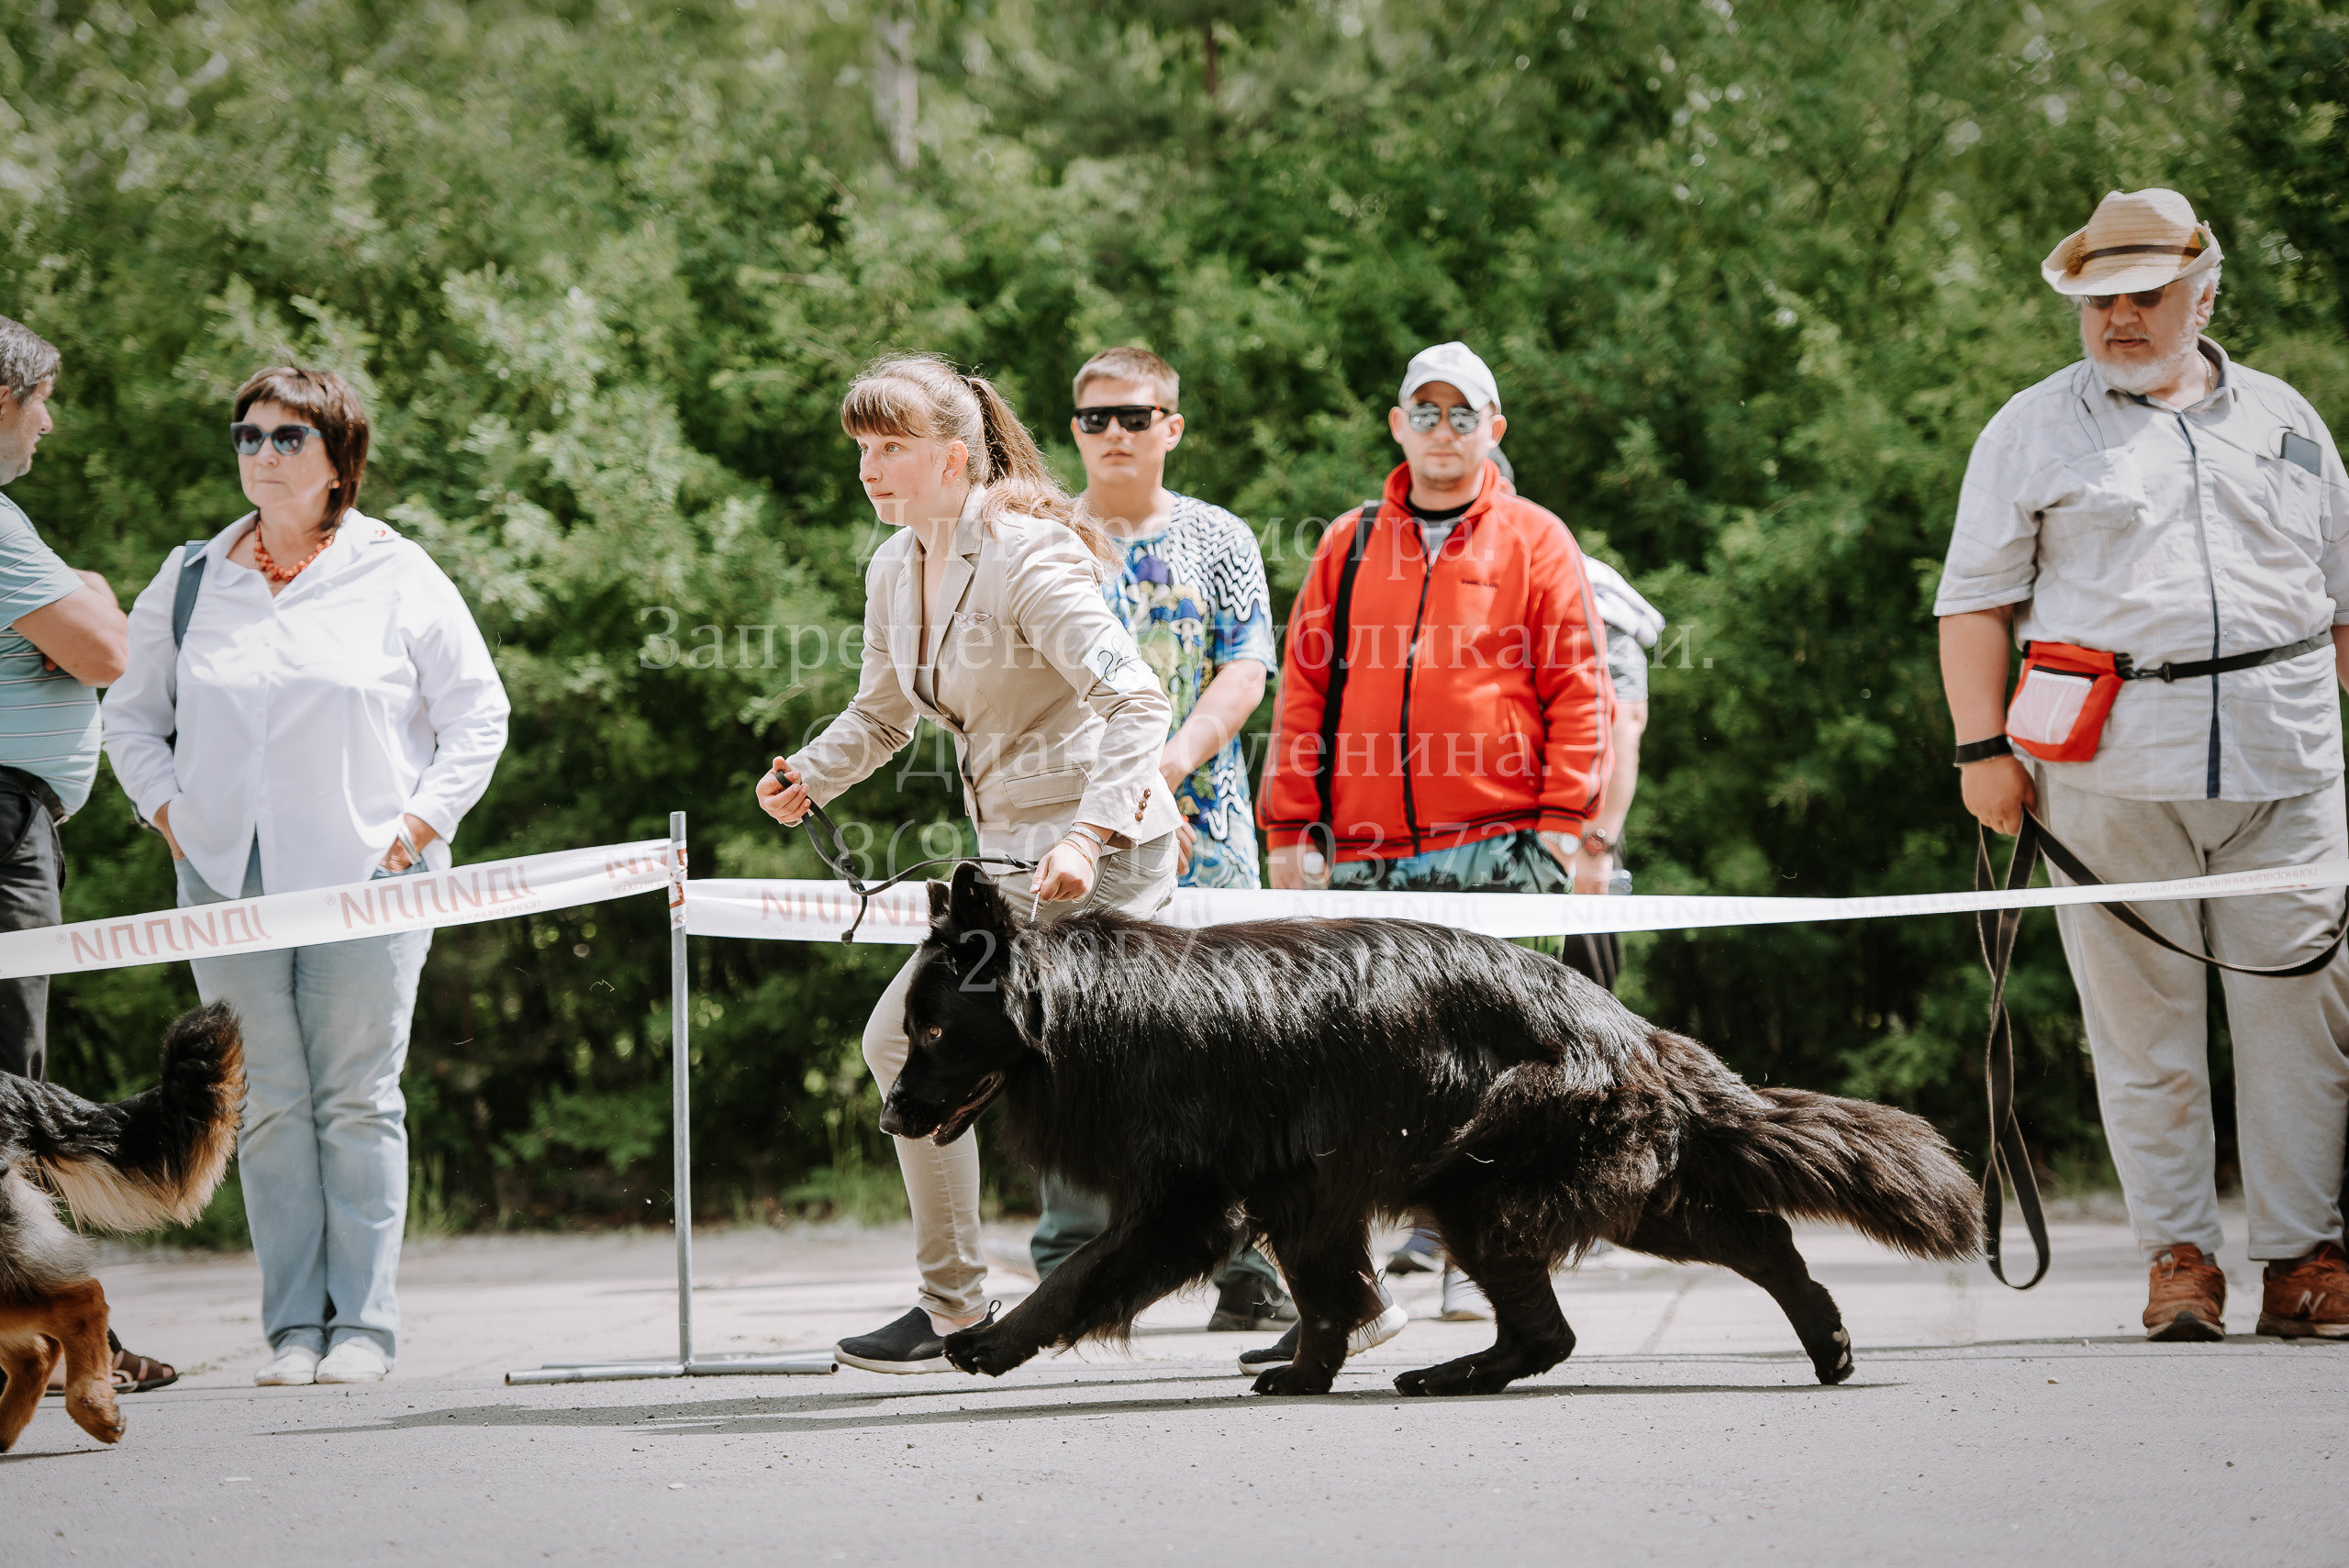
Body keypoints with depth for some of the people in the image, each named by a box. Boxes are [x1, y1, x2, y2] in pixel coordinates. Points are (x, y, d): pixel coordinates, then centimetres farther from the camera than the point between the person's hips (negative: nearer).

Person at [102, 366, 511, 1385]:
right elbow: (132, 716, 18)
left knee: (359, 1100, -3)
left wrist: (423, 820, -3)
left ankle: (364, 1323, 1)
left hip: (366, 878, -2)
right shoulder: (188, 581, 10)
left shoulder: (398, 578, 3)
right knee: (268, 1105, 0)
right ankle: (293, 1328, 3)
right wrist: (167, 807, 4)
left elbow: (477, 715, 5)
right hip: (228, 879, 2)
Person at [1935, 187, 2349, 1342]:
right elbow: (1974, 601, 6)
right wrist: (1982, 747, -4)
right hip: (2112, 767, -2)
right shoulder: (2032, 431, 10)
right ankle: (2176, 1258, 6)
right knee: (2140, 1019, -1)